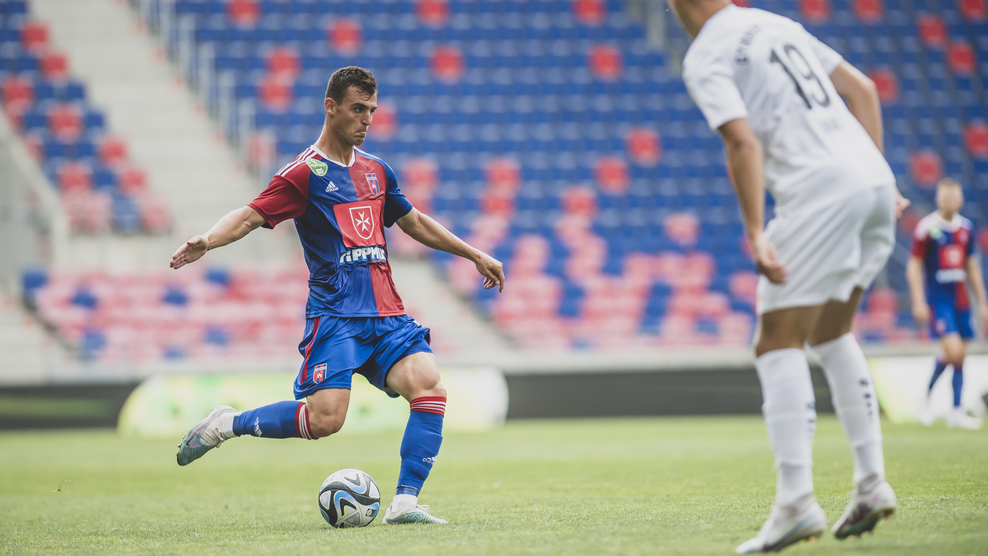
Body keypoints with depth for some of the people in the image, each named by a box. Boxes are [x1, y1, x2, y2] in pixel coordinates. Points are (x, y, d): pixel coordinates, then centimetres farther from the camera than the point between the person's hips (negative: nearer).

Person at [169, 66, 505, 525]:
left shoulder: (376, 170, 19)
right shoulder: (305, 172, -2)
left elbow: (416, 223, 33)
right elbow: (251, 215, -12)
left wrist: (475, 255, 35)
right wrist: (207, 241, -32)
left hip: (386, 315, 6)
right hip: (335, 315, -6)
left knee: (428, 387, -18)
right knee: (324, 417, -20)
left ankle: (404, 503, -14)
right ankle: (226, 425, 4)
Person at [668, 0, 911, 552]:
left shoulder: (705, 58, -1)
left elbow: (744, 141, -15)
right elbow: (861, 88, 22)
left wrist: (755, 234, -18)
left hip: (821, 192, -8)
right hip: (874, 178, 8)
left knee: (779, 344, -4)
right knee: (833, 334, 20)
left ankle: (797, 501, -12)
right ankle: (871, 484, 16)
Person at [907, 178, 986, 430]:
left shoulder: (966, 228, 10)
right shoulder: (926, 228, -8)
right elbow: (914, 266, -5)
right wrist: (919, 302, -12)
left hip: (961, 301, 6)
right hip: (938, 299, -6)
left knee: (960, 356, 4)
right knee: (953, 350, -17)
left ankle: (957, 412, 8)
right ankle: (926, 398, 4)